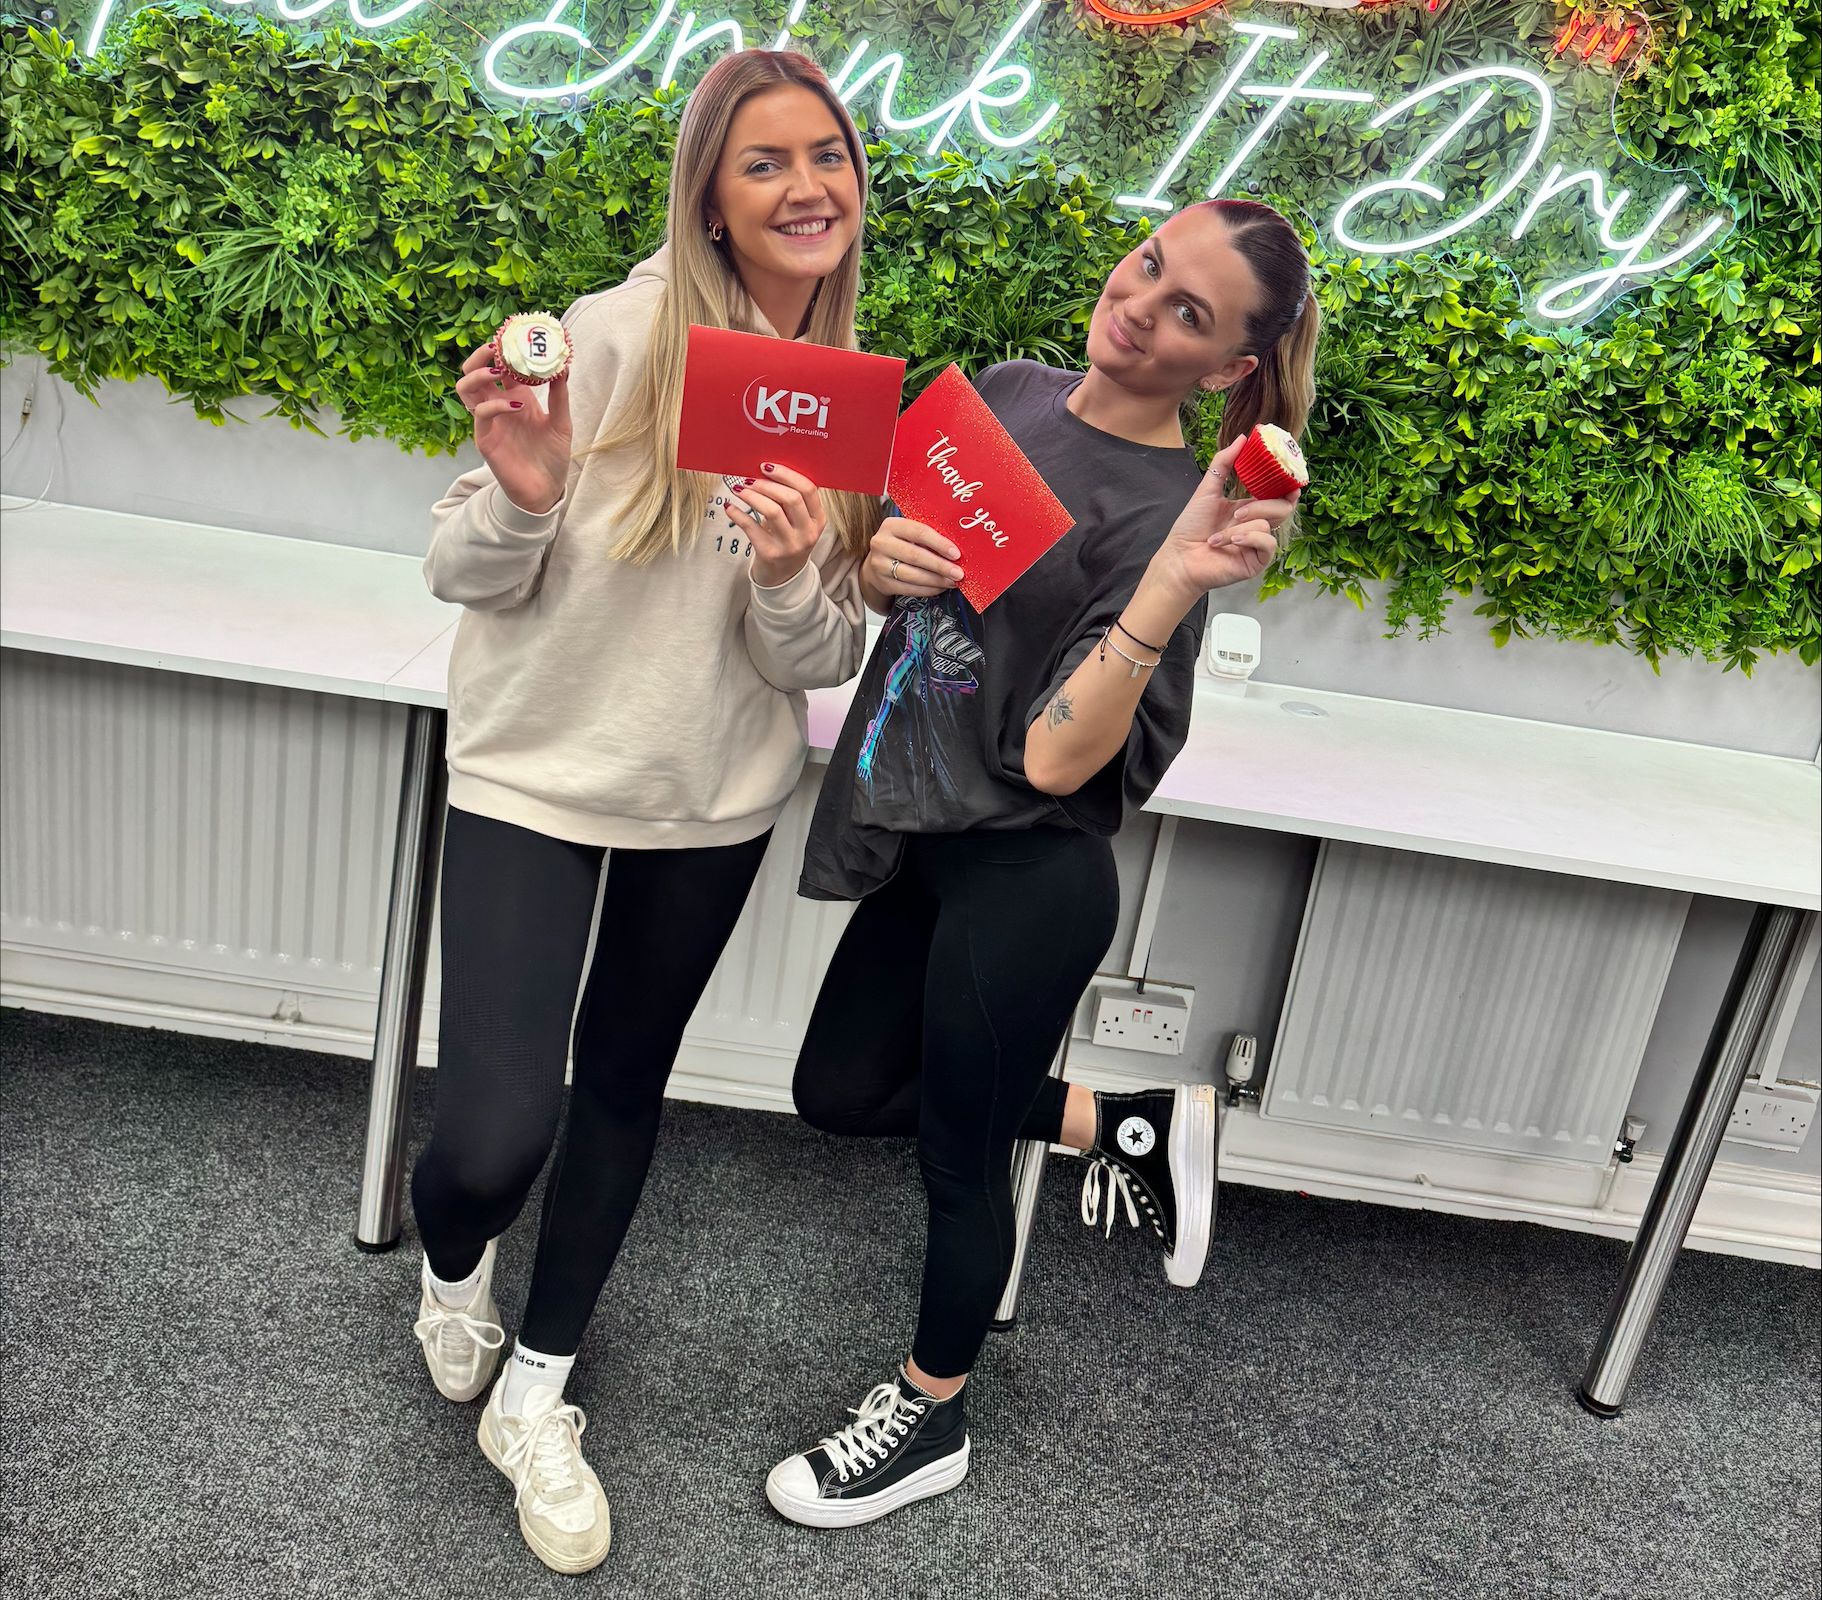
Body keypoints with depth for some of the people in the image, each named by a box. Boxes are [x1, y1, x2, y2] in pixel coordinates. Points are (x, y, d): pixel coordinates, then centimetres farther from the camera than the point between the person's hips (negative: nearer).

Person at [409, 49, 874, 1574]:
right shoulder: (615, 337, -14)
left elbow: (830, 660, -1)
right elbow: (468, 575, -8)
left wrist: (794, 579, -22)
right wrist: (522, 492, -29)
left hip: (715, 800, 4)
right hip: (535, 773, -3)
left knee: (626, 1084, 16)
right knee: (495, 1138, -11)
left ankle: (535, 1393, 38)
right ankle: (455, 1269, 30)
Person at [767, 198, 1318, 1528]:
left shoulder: (1166, 510, -19)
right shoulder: (1009, 390, 2)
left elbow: (1058, 758, -25)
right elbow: (888, 577, 11)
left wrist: (1177, 583, -35)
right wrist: (884, 560, -12)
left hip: (1026, 877, -8)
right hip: (924, 834, 8)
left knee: (958, 1155, 12)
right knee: (841, 1091, 21)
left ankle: (931, 1420, 40)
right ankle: (1130, 1126, 33)